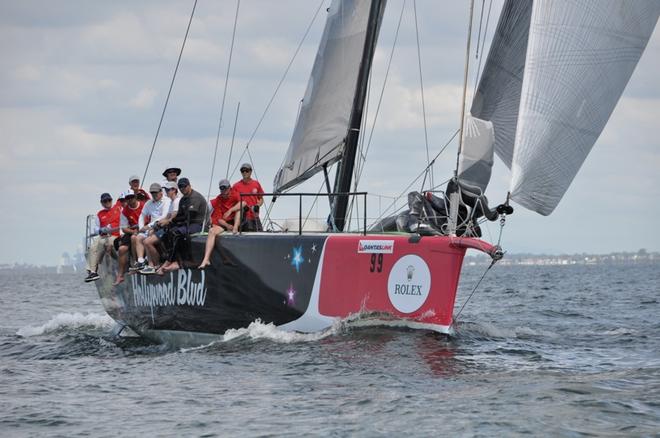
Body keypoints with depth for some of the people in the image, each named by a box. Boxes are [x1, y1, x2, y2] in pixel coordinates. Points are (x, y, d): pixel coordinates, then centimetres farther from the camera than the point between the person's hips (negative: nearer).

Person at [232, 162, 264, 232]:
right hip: (243, 217, -3)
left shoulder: (256, 184, 10)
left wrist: (257, 206, -3)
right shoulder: (236, 186, 2)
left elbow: (261, 199, 18)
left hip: (255, 217, 3)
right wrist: (243, 207, -13)